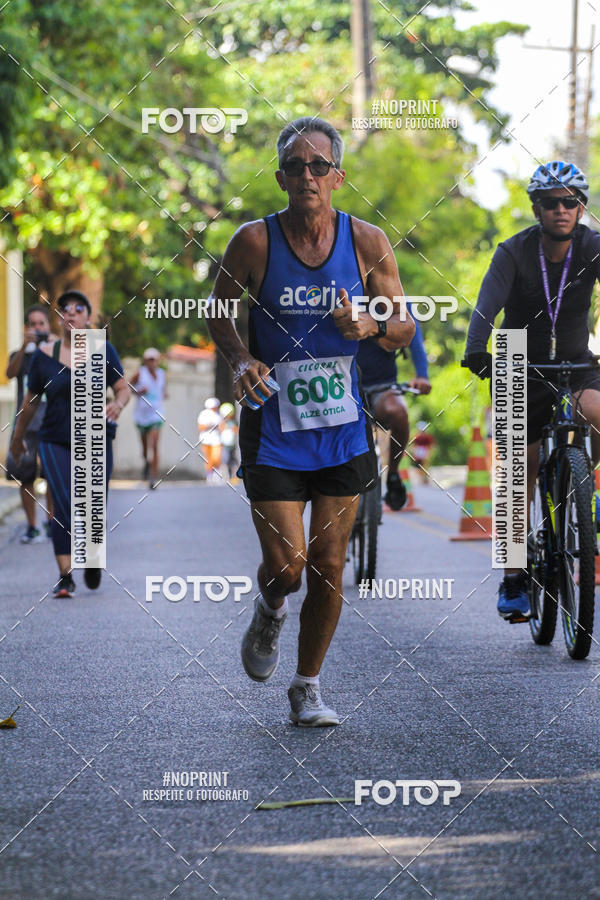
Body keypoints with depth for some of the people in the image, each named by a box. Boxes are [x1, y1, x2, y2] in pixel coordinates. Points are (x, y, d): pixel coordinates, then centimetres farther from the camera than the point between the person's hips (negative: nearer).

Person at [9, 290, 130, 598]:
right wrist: (17, 438, 20)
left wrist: (118, 404, -21)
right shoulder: (44, 355, 1)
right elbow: (30, 401, 11)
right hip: (56, 442, 0)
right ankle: (65, 576, -10)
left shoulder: (103, 350, 0)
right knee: (64, 507, -15)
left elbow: (123, 388, 2)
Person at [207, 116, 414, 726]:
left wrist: (369, 326, -18)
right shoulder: (254, 241, -7)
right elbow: (218, 312, 7)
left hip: (342, 425, 2)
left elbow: (405, 328, 4)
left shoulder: (367, 242, -3)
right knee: (286, 564, -8)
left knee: (329, 565, 4)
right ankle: (269, 611, 29)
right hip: (273, 424, -2)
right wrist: (241, 360, -12)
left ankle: (307, 687, 20)